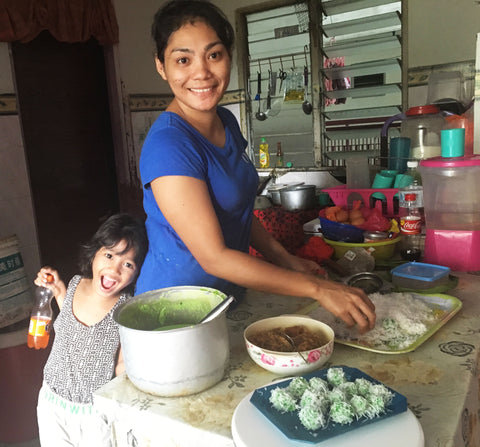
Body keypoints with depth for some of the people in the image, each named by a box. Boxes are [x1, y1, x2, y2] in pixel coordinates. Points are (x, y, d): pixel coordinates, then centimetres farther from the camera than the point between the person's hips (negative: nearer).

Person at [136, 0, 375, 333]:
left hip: (229, 293, 7)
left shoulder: (227, 122, 0)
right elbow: (214, 257, -27)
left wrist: (286, 260, 0)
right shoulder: (168, 145, -26)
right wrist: (317, 288, -26)